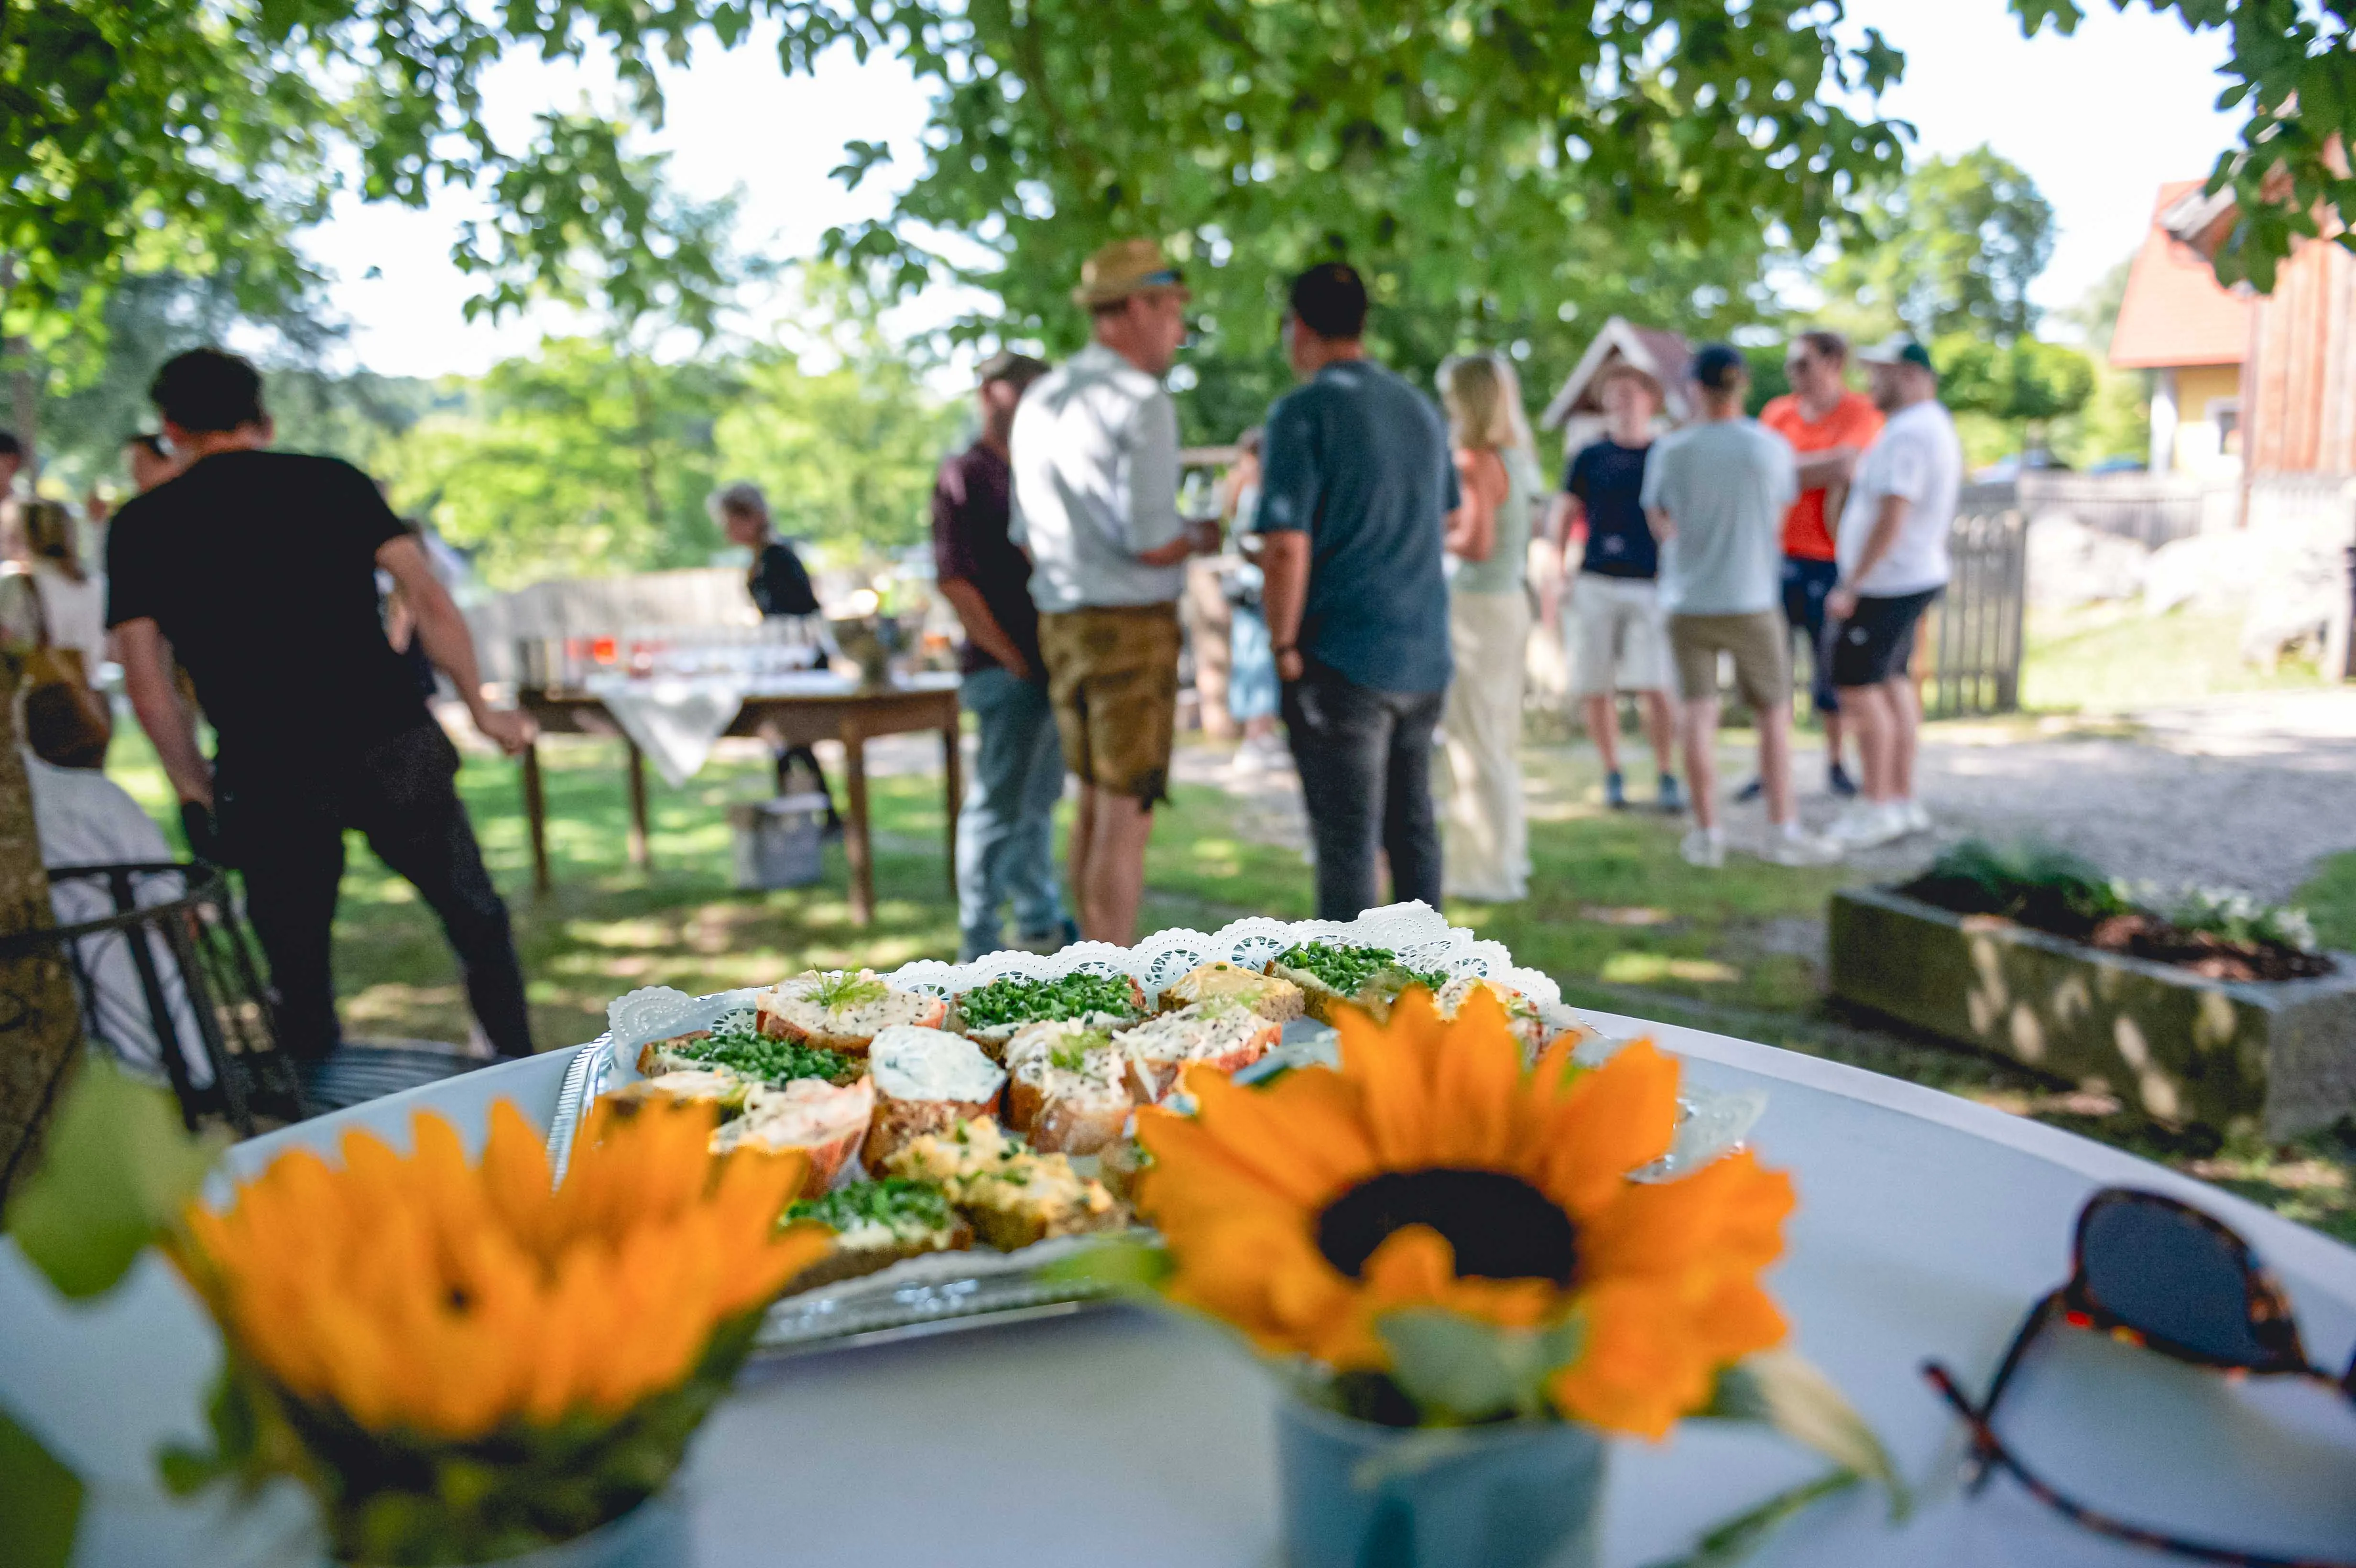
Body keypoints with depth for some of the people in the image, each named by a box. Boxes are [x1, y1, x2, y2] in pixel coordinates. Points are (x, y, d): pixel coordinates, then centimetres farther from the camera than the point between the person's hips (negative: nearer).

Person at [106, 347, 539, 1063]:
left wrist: (196, 793, 14)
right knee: (478, 923, 15)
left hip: (265, 778, 1)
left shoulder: (140, 525, 8)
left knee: (299, 970, 14)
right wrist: (481, 709, 8)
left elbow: (148, 685, 4)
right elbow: (430, 602, -1)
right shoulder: (333, 480, 7)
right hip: (392, 747, 0)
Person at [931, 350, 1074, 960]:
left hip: (1049, 669, 8)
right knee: (997, 805, -4)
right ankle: (978, 944, 5)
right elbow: (954, 582, -15)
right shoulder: (964, 475, -8)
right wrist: (1014, 659, -14)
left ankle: (1040, 922, 30)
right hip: (1006, 673, -8)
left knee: (1040, 800, 17)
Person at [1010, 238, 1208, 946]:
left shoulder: (1039, 401, 12)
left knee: (1094, 802, 17)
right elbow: (1151, 543, -19)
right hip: (1133, 627, -8)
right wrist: (1198, 537, 1)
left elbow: (1027, 539, 15)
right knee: (1127, 816, -2)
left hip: (1062, 622, 8)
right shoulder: (1142, 404, -13)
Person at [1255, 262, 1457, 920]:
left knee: (1346, 841, 0)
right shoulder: (1421, 409, 11)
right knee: (1412, 824, 17)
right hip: (1424, 656, 7)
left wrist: (1284, 648, -9)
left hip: (1342, 661, -7)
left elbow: (1286, 547, -19)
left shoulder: (1303, 411, -10)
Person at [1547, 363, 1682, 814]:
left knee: (1654, 688, -10)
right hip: (1595, 585, 2)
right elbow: (1562, 517, 9)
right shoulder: (1589, 457, 9)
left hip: (1651, 587, -1)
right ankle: (1613, 775, 19)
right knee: (1594, 688, 3)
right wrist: (1557, 567, -4)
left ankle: (1667, 778, 3)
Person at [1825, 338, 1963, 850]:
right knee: (1894, 686, 13)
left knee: (1857, 687, -6)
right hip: (1915, 577, 10)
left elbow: (1891, 520, -26)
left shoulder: (1908, 434, -19)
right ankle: (1905, 802, 18)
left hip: (1887, 586, -10)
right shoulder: (1936, 425, 16)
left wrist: (1850, 585, -22)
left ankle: (1878, 806, 0)